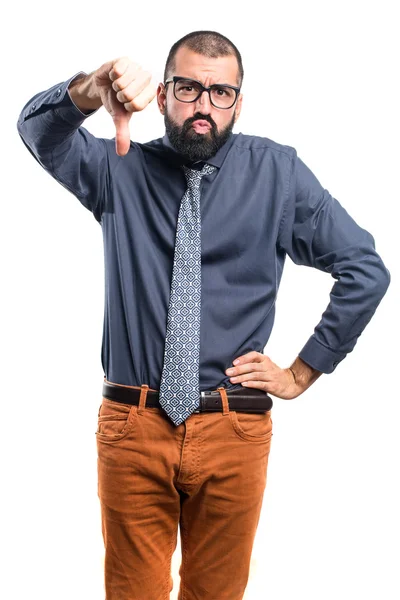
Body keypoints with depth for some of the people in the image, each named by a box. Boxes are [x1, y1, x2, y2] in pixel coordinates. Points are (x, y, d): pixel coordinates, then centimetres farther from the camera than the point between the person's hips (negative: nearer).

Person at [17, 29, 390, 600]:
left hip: (234, 430, 0)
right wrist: (91, 90, -34)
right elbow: (38, 129, -12)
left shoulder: (276, 172, 2)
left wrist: (301, 373, 1)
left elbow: (365, 269, 2)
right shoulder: (120, 169, 5)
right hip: (133, 426, 0)